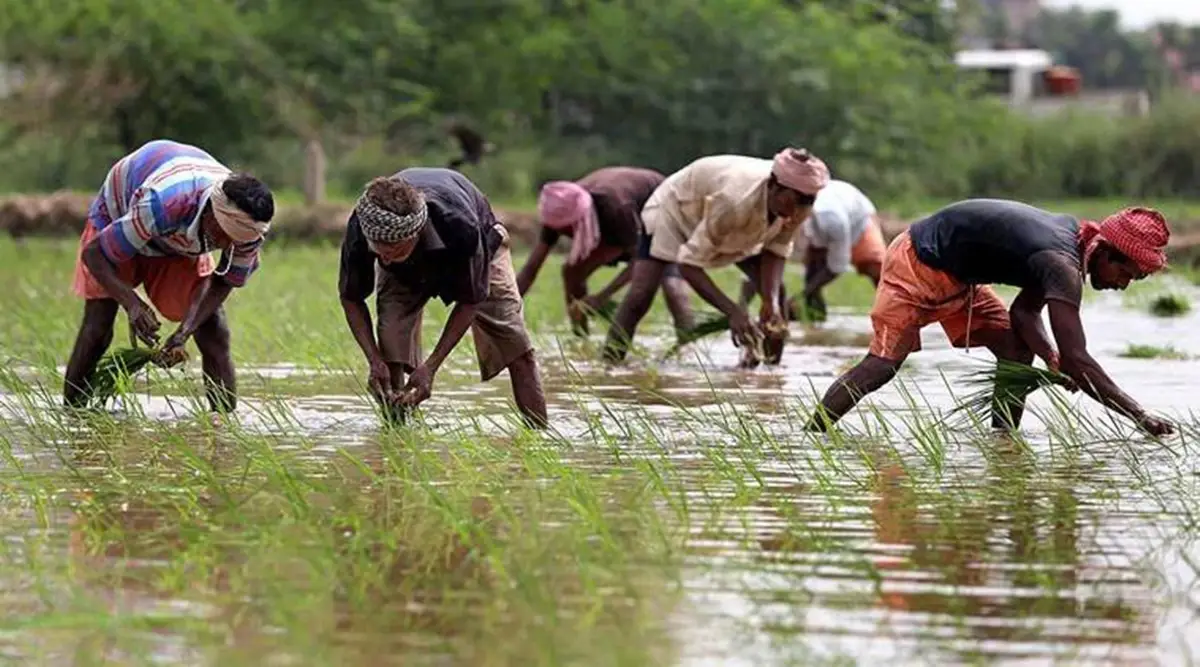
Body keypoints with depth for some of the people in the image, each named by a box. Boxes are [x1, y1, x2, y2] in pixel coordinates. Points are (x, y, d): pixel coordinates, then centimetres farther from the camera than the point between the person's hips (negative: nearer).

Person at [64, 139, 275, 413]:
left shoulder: (248, 228, -31)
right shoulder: (161, 204, -46)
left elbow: (225, 282, -14)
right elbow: (94, 254, -36)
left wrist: (184, 332, -30)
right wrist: (131, 303, -51)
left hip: (181, 241, 4)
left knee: (215, 335, -10)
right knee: (97, 331, -13)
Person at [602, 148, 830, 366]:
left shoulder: (799, 205, -29)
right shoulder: (736, 201, -46)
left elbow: (777, 250, -14)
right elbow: (688, 264, -40)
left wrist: (771, 301, -31)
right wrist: (733, 312, -48)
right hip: (677, 208, -6)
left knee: (774, 289, -7)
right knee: (641, 293, -21)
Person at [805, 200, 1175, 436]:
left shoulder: (1071, 234, -2)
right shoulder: (1062, 264, -31)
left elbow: (1024, 312, 3)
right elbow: (1077, 359, -36)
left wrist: (1053, 359, -16)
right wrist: (1140, 418, -36)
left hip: (956, 275, 10)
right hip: (917, 265, -10)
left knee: (1018, 350, 0)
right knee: (882, 364, -14)